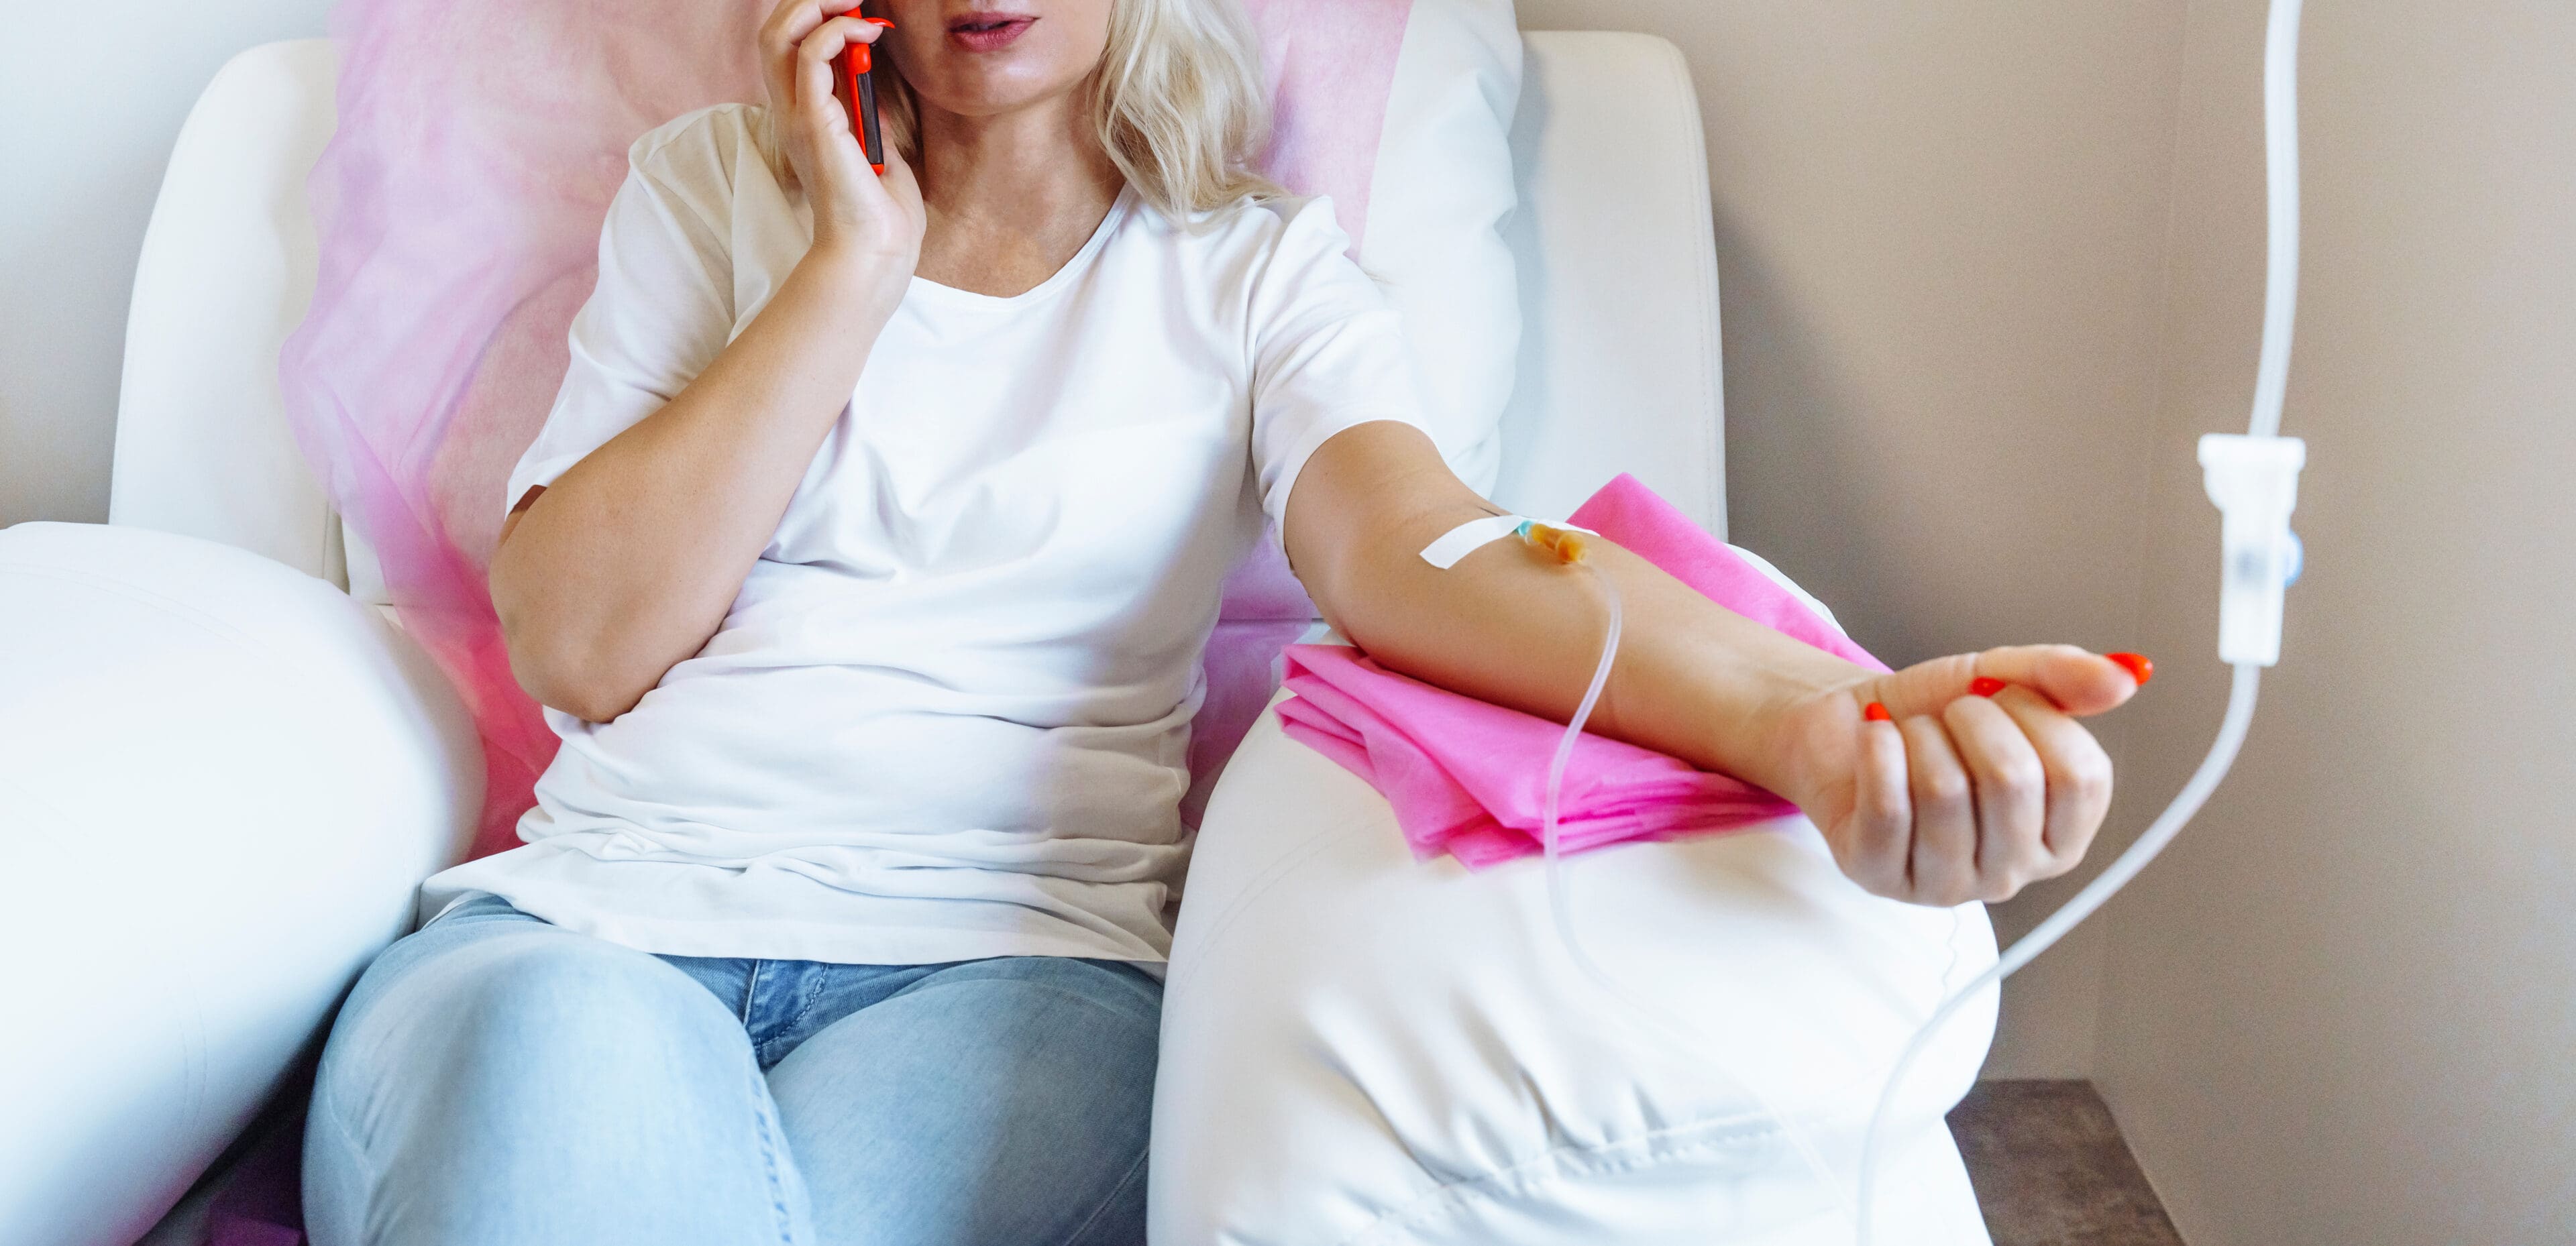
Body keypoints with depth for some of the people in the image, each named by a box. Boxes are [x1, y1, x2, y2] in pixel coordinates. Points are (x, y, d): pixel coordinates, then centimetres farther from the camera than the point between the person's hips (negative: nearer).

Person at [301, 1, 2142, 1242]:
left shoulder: (1255, 269, 12)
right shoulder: (715, 192, 15)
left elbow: (1415, 549, -11)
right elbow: (580, 645, 4)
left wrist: (1806, 715, -32)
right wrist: (856, 261, -1)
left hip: (1009, 953, -1)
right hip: (601, 915, 2)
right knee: (560, 1063, -36)